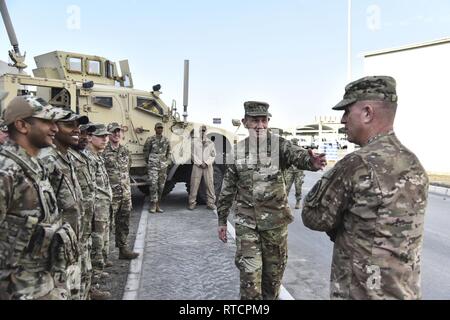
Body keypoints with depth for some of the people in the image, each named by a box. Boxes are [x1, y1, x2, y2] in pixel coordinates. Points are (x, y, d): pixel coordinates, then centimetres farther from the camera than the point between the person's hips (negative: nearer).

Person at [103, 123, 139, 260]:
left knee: (124, 225, 15)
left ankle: (123, 250, 26)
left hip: (126, 195, 6)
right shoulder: (103, 152, -8)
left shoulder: (125, 151, 12)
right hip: (111, 196, -6)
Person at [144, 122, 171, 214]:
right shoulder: (150, 140, 0)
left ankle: (158, 205, 14)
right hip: (153, 166, -4)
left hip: (163, 166, 4)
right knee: (153, 185, -11)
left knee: (161, 186, 5)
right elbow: (146, 151, 8)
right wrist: (149, 162, 9)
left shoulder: (166, 140, 11)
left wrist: (167, 162, 12)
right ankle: (153, 205, -4)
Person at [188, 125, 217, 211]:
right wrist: (200, 163, -9)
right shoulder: (194, 141, 8)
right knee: (194, 185, -3)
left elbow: (213, 155, 9)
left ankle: (210, 203, 5)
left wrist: (206, 163, -6)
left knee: (210, 184, -2)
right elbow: (193, 154, 2)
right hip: (197, 166, -1)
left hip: (208, 166, 1)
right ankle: (192, 203, 4)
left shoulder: (210, 143, 13)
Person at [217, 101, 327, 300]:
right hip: (246, 222, 0)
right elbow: (227, 189, 6)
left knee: (274, 272, 14)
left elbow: (297, 155, -27)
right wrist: (222, 220, 7)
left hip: (275, 220, 0)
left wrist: (311, 161, -51)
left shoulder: (279, 144, -5)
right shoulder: (237, 151, -1)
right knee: (249, 274, -3)